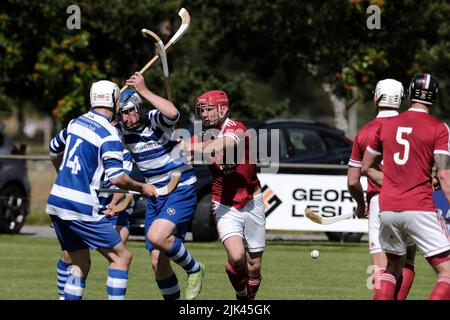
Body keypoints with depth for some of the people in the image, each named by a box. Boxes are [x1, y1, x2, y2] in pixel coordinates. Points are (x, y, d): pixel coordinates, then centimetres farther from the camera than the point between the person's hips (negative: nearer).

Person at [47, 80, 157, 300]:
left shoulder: (76, 123, 11)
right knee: (121, 257, 0)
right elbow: (116, 177, -19)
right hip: (81, 208, -8)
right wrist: (141, 188, -1)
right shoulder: (109, 135, -11)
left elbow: (54, 150, 28)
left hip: (56, 201, 8)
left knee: (80, 264, 14)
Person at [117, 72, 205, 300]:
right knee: (157, 262, 1)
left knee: (157, 236, -29)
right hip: (154, 196, 7)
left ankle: (194, 269, -4)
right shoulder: (122, 131, 2)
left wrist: (144, 91, -34)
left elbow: (172, 113, -38)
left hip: (181, 190, -7)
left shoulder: (155, 120, -15)